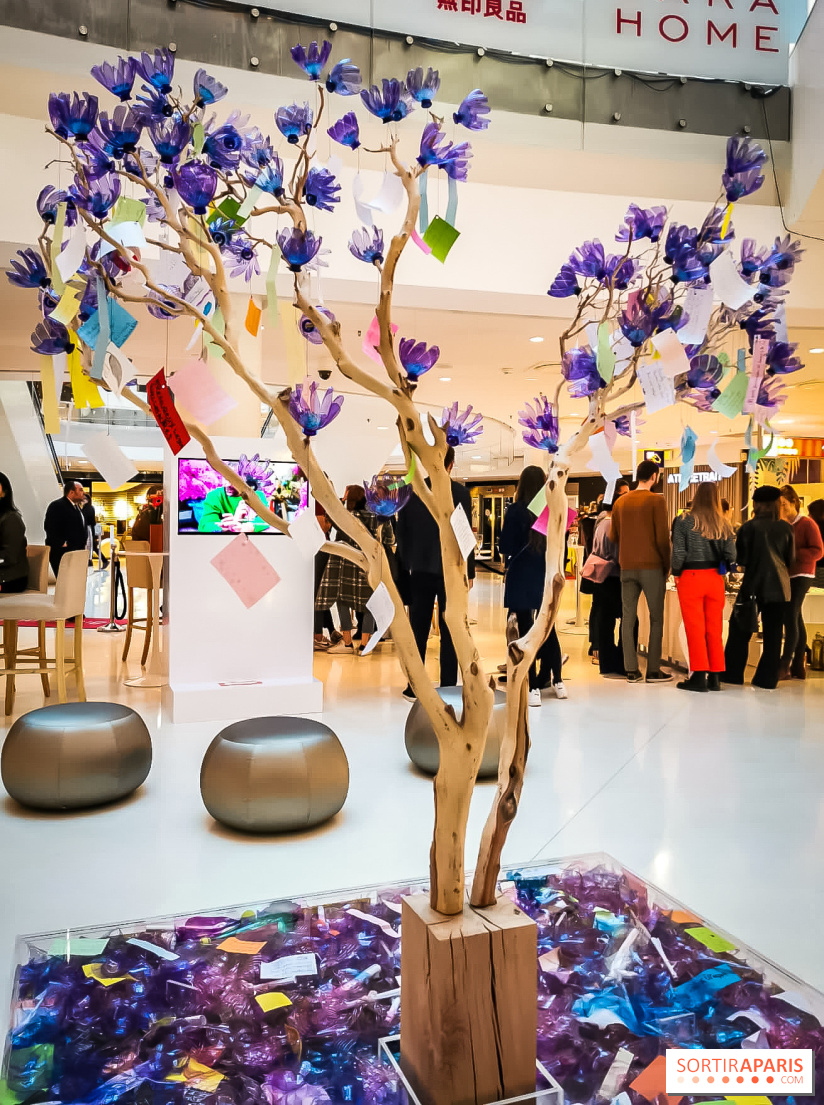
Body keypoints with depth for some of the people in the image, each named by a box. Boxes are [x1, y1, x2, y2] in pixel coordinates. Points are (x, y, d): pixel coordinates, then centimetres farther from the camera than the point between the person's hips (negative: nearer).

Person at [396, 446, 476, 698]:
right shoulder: (460, 492, -6)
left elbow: (402, 533, 3)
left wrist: (405, 567, 12)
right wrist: (469, 572, 1)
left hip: (420, 571, 2)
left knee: (418, 631, 9)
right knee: (449, 632, 5)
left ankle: (414, 687, 13)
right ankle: (448, 687, 7)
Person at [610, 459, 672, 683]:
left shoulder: (620, 502, 9)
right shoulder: (656, 500, -6)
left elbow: (613, 537, 10)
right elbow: (662, 538, -7)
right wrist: (667, 566, 2)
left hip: (627, 567, 5)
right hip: (652, 566, -4)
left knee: (629, 618, 6)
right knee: (656, 618, 3)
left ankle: (631, 671, 9)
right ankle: (653, 671, 4)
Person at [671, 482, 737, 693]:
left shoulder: (684, 521, -7)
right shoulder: (723, 523, 0)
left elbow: (679, 552, -10)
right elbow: (731, 555, -3)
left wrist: (676, 572, 4)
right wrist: (720, 565, 16)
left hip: (691, 576, -3)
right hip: (715, 578, 3)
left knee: (695, 628, 2)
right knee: (715, 628, 10)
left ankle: (699, 676, 4)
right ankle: (715, 677, 15)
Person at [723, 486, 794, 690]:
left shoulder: (750, 527, -6)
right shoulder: (786, 528, 3)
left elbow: (740, 558, -2)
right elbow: (791, 559, 10)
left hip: (754, 585, -3)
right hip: (779, 587, 3)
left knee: (740, 630, 6)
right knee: (773, 633, 6)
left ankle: (732, 674, 8)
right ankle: (768, 679, 8)